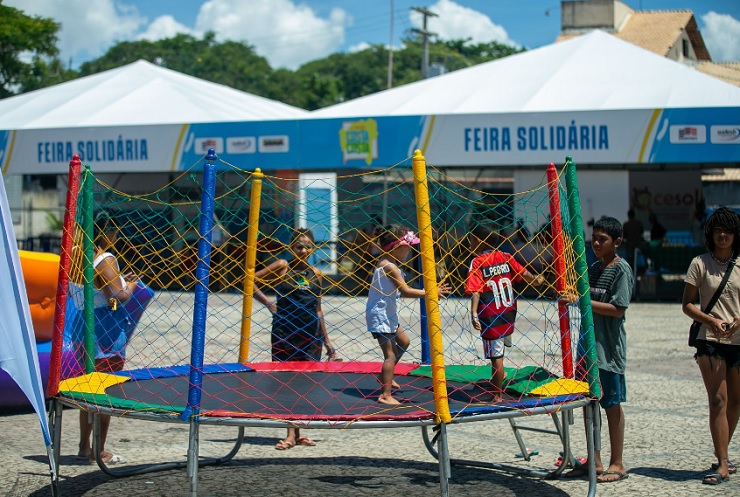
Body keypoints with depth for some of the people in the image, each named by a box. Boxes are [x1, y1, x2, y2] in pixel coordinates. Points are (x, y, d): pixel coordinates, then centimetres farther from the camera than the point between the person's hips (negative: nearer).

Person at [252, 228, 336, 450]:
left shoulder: (315, 274, 12)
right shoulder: (282, 267, 0)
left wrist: (326, 340, 16)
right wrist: (268, 302, -6)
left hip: (311, 335, 4)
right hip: (285, 332, -4)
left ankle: (298, 432, 15)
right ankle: (291, 434, -1)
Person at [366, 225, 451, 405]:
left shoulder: (384, 262, 12)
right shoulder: (390, 266, -20)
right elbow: (406, 291, -23)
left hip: (387, 314, 10)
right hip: (380, 315, -10)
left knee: (403, 342, 25)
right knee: (391, 354, -7)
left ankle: (387, 376, 33)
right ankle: (385, 395, -5)